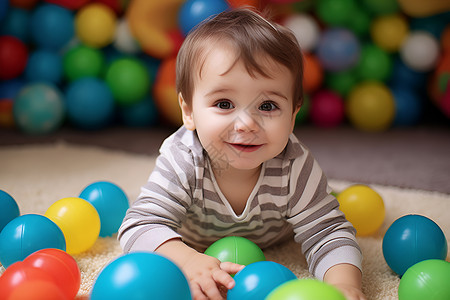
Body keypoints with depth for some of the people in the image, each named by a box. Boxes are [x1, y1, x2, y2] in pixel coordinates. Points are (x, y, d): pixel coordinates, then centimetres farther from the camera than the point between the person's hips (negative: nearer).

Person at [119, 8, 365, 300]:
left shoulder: (296, 169, -40)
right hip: (197, 243, 0)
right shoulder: (182, 163, -43)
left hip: (275, 241, 1)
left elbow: (329, 234, -36)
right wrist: (187, 260, -64)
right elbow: (140, 226, -45)